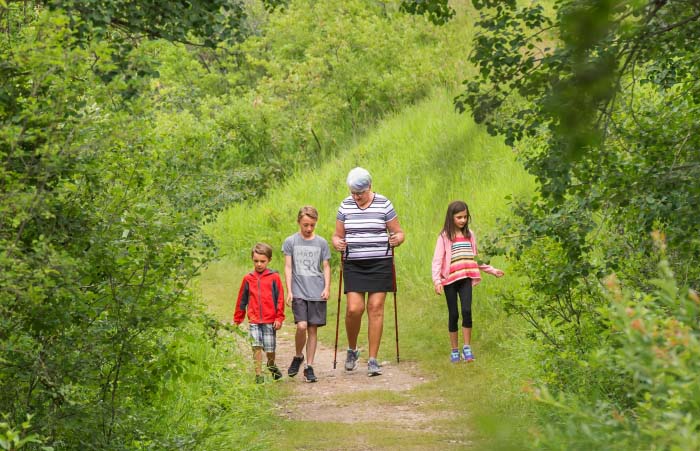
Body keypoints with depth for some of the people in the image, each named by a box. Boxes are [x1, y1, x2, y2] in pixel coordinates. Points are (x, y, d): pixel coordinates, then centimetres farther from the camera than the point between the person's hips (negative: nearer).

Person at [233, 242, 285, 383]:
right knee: (256, 347, -5)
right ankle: (258, 375, 1)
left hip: (270, 320, -1)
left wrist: (279, 318, -4)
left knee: (270, 349, 5)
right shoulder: (248, 278, 5)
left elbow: (280, 299, 0)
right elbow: (242, 300, 13)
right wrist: (237, 319, 16)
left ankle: (271, 365, 35)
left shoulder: (274, 277, -2)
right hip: (254, 320, 1)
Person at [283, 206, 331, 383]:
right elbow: (288, 267, 3)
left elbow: (326, 267, 11)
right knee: (301, 326, -16)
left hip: (317, 293, 2)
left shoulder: (321, 243, 8)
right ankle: (298, 356, 10)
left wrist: (327, 288, -2)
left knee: (313, 329, 2)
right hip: (298, 292, -2)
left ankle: (309, 367, 9)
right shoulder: (291, 242, 4)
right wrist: (289, 291, -4)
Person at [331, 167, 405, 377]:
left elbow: (398, 232, 5)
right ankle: (352, 350, 19)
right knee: (354, 309, -8)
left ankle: (373, 360, 3)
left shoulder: (384, 205, 0)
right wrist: (337, 243, -11)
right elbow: (337, 235, 12)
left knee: (376, 308, -4)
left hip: (380, 264, -1)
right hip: (353, 265, 1)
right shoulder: (345, 206, 6)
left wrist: (397, 239, -18)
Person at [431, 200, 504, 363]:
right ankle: (454, 351, 14)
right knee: (453, 314, 3)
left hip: (466, 279, 2)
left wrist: (492, 270, 22)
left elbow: (475, 258, 23)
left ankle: (467, 348, -6)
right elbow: (437, 260, -6)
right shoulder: (445, 237, -1)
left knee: (467, 310, -14)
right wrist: (437, 281, -18)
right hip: (450, 280, -2)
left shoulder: (470, 235, 12)